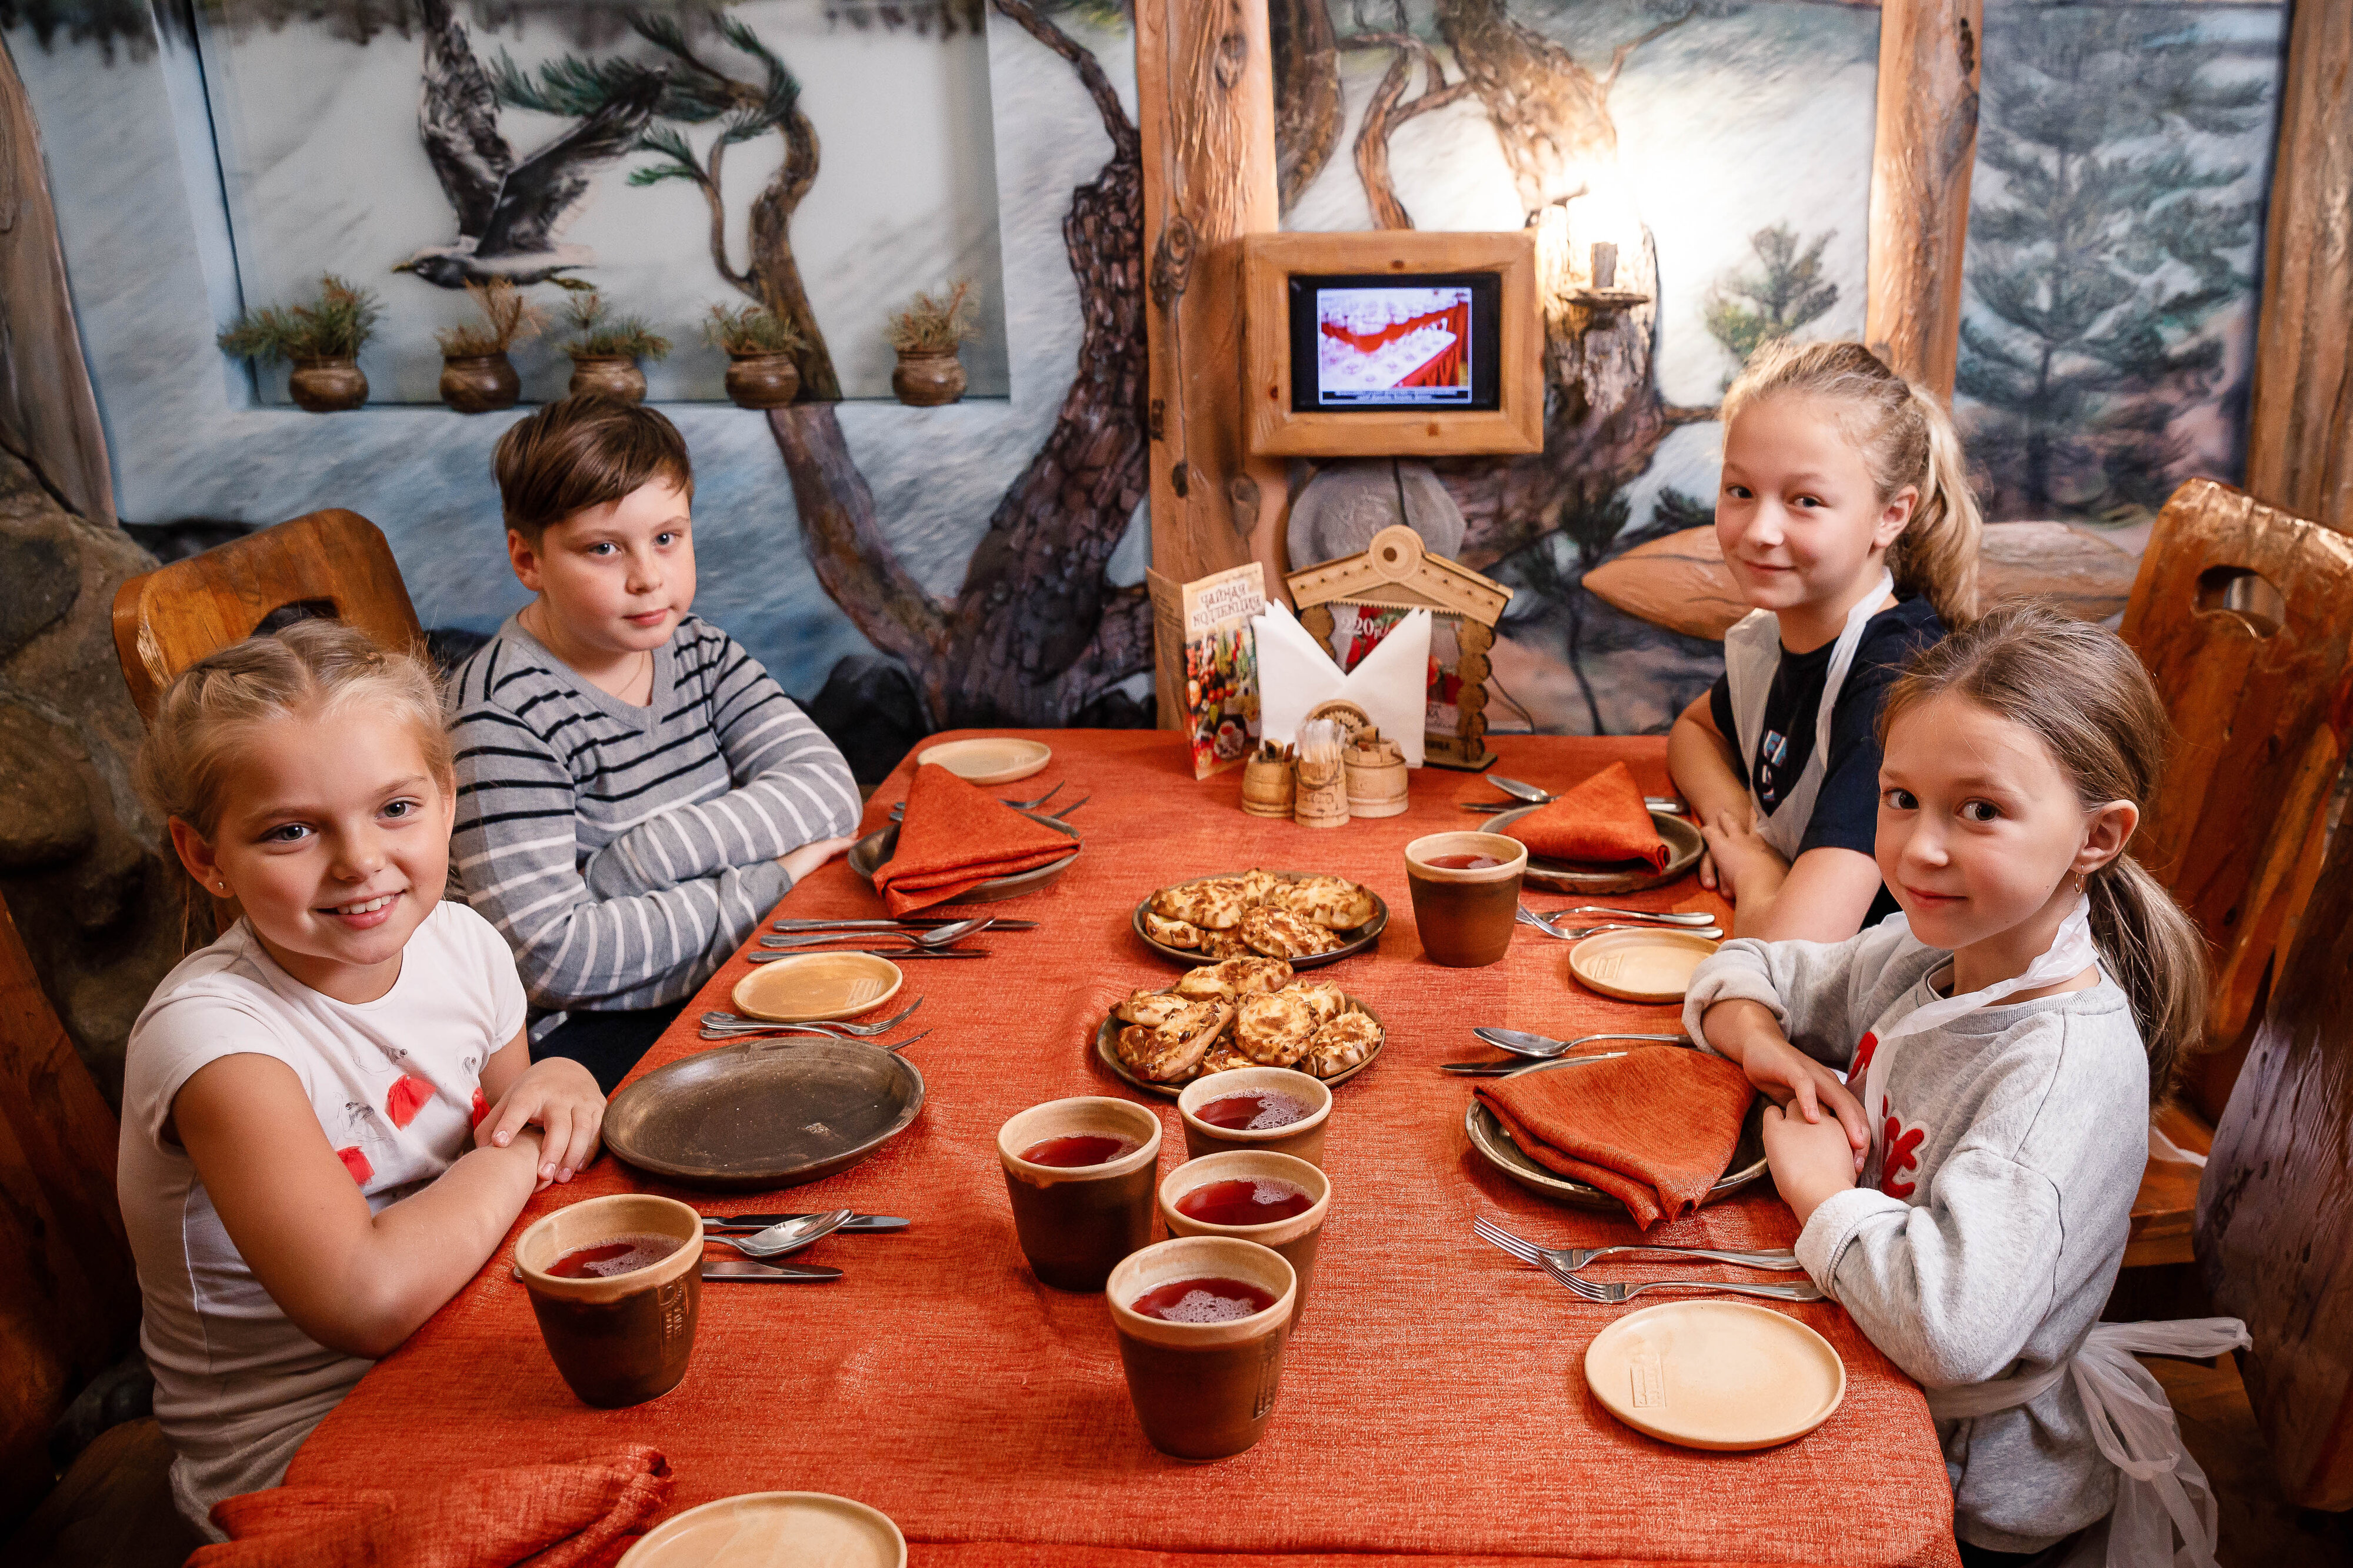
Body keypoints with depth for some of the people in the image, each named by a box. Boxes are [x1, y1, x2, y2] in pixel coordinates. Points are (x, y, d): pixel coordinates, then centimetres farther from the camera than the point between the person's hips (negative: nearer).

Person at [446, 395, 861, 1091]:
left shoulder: (697, 652, 6)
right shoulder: (505, 714, -17)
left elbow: (827, 787, -7)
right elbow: (551, 957, -23)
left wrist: (636, 864, -20)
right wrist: (768, 884, -18)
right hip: (581, 1034, -7)